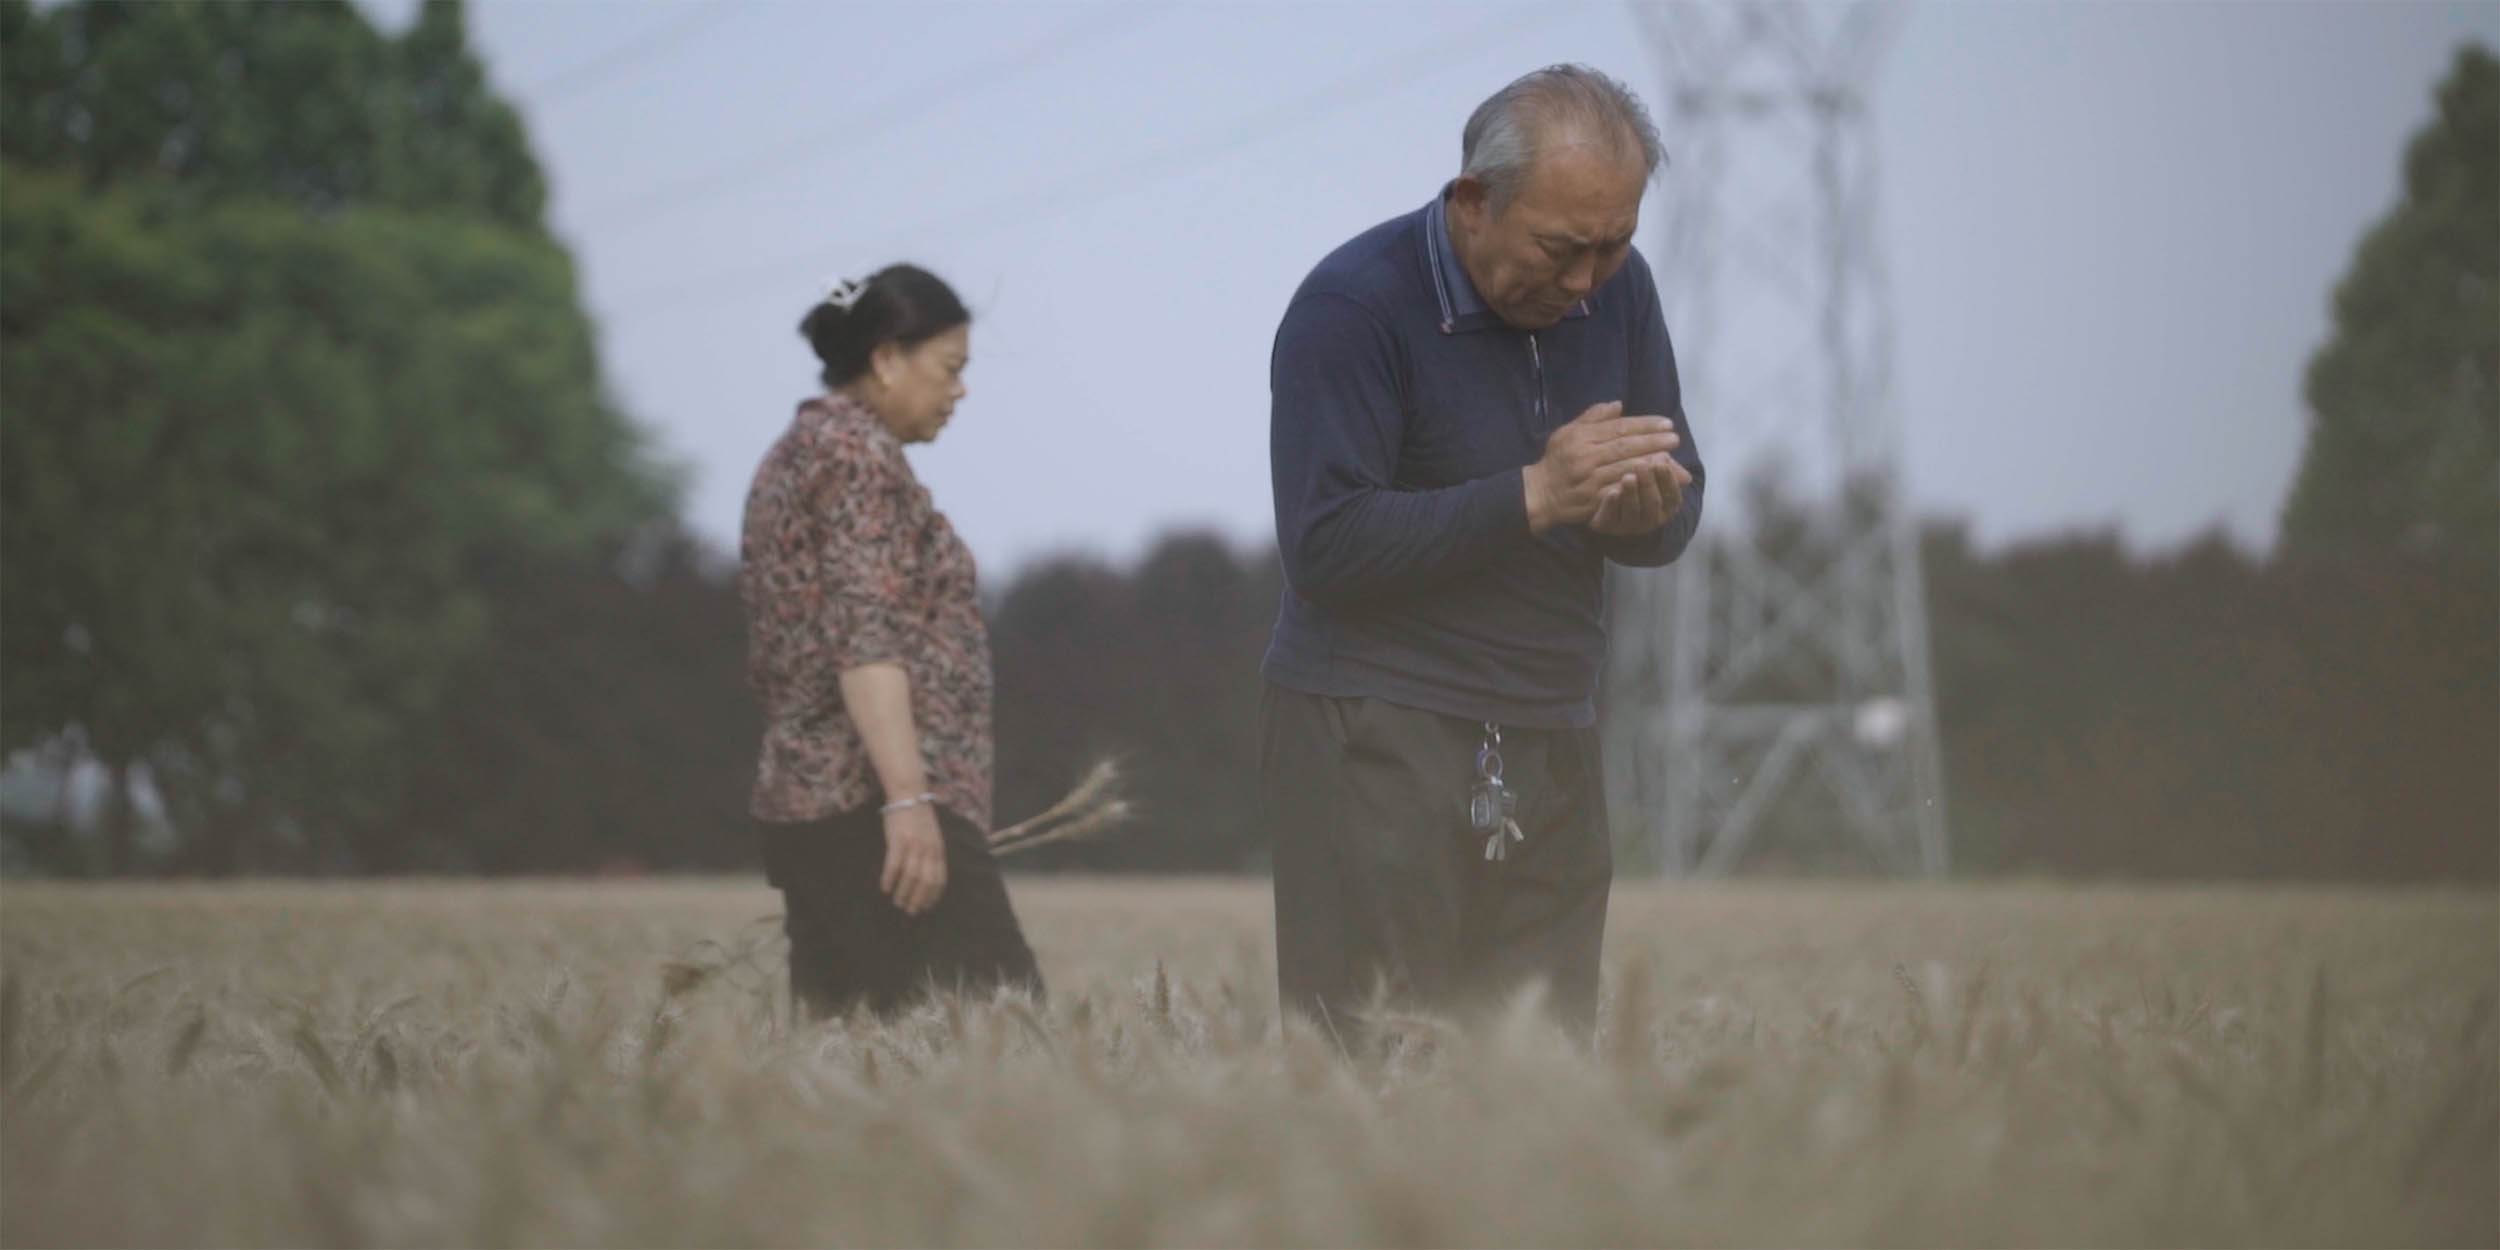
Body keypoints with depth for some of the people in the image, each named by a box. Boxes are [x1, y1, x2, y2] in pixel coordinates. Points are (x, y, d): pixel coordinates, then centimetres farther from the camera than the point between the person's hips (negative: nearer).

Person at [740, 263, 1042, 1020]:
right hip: (875, 805, -10)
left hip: (800, 798, 10)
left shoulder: (792, 455, 21)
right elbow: (866, 641, -19)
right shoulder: (861, 453, -8)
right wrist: (908, 796, -24)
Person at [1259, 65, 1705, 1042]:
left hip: (1550, 744, 6)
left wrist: (1648, 513, -10)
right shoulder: (1353, 306, -10)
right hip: (1375, 739, -6)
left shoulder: (1617, 289, 9)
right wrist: (1533, 496, -22)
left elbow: (1677, 511, 16)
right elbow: (1324, 545, -17)